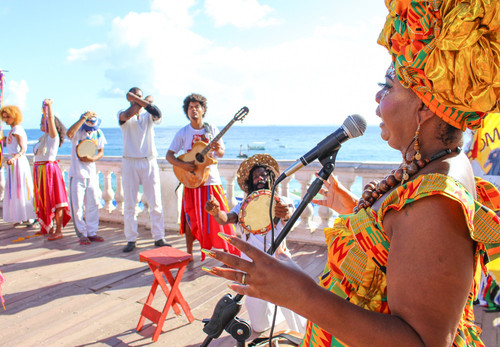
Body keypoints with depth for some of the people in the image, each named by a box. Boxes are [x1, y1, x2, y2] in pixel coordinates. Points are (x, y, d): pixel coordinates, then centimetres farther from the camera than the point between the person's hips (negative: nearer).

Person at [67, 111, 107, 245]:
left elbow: (101, 152, 8)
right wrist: (84, 117, -31)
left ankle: (91, 232, 19)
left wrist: (92, 159, -13)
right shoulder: (78, 131, -8)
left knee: (93, 205, 7)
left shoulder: (98, 133, 4)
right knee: (77, 206, 1)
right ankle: (81, 234, 13)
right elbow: (69, 134, -32)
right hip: (77, 174, -4)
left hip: (92, 173, 4)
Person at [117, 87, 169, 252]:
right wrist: (145, 102, -7)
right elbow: (128, 115, -18)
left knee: (155, 203, 0)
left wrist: (138, 99, -14)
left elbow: (157, 114, -15)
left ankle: (159, 238, 9)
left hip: (149, 162, 1)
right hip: (130, 162, 0)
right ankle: (131, 240, 11)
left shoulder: (149, 115, 10)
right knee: (129, 204, 2)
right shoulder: (123, 113, 7)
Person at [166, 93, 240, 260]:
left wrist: (218, 149, -21)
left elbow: (222, 153, 3)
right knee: (191, 219, 5)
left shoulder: (212, 130, 4)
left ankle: (228, 252, 12)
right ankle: (189, 254, 20)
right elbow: (169, 155, 0)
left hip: (211, 180, 0)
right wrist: (183, 164, -18)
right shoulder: (182, 133, 2)